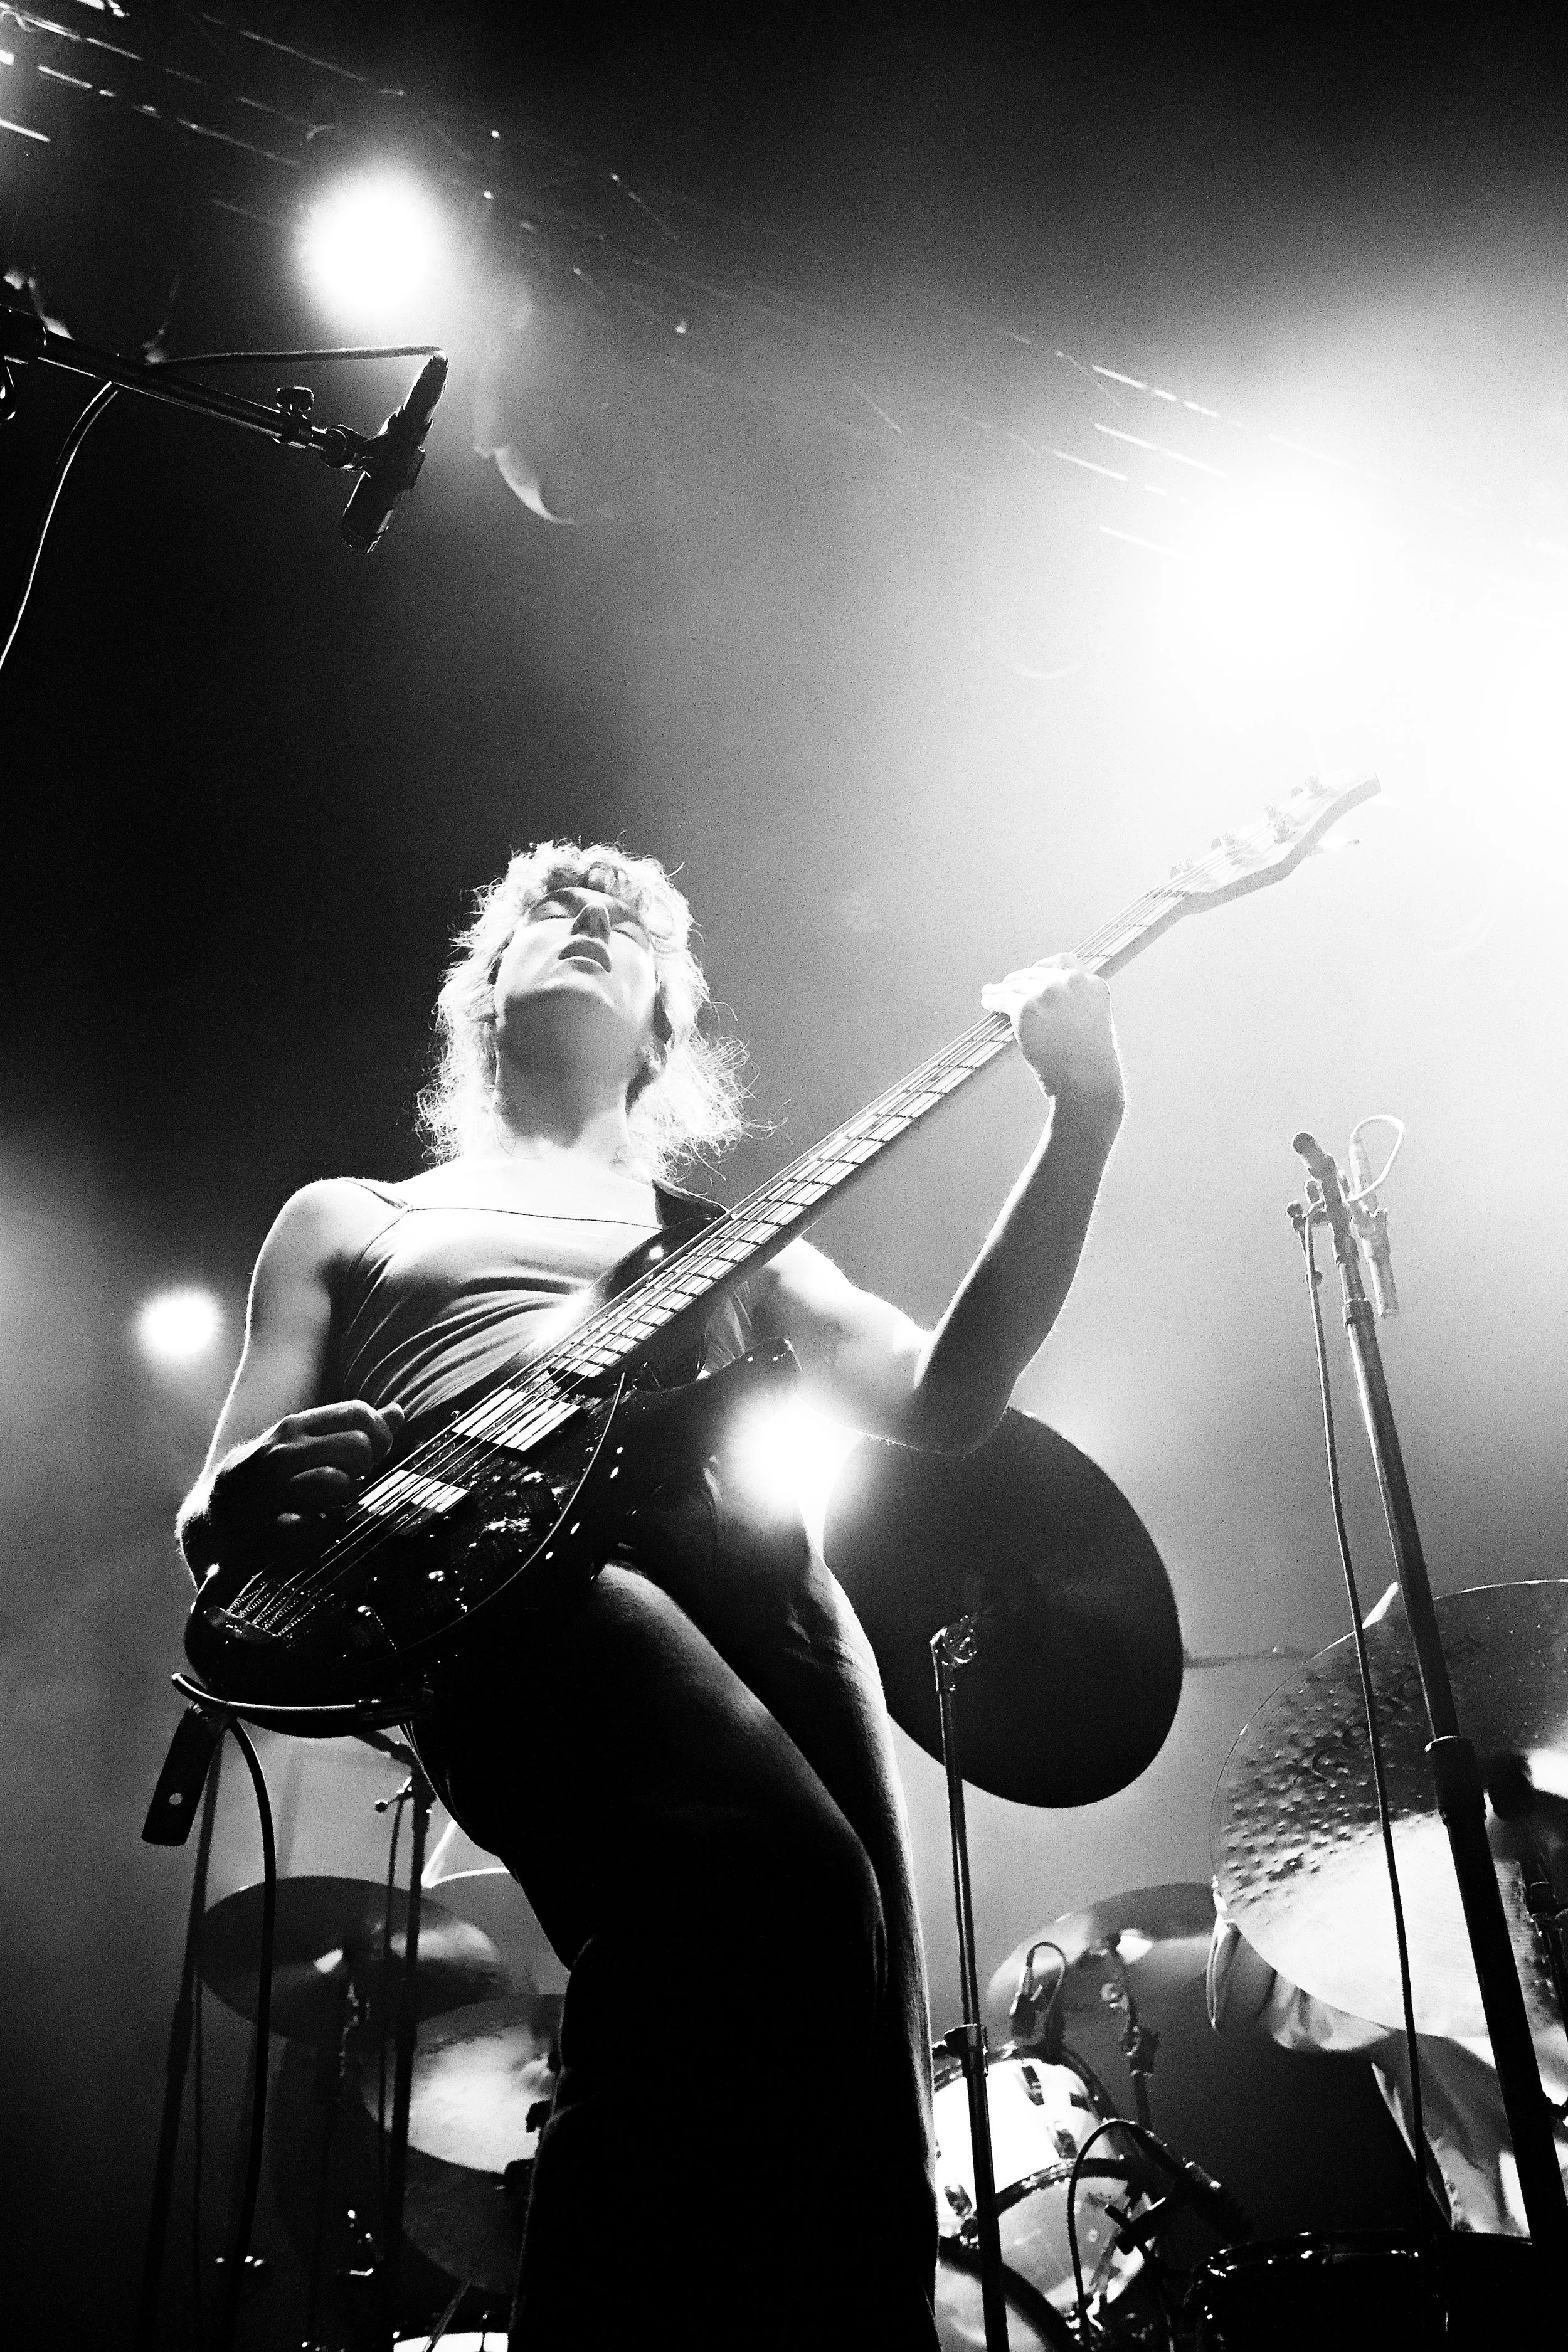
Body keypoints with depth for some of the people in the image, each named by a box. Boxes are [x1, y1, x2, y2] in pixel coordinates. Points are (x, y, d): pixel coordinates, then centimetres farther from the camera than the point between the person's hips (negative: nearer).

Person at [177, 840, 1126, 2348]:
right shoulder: (350, 1216, 30)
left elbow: (942, 1400, 17)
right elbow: (214, 1513, 19)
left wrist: (1084, 1117, 8)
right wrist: (255, 1502, -9)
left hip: (750, 1562, 4)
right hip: (488, 1560, -3)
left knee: (855, 2128, -15)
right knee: (784, 1882, -34)